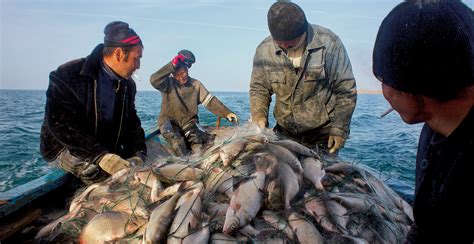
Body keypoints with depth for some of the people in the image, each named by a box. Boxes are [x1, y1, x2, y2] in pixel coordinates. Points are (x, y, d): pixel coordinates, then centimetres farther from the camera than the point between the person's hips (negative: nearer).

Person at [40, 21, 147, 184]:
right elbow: (61, 125, -27)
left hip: (107, 150, 6)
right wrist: (101, 157, -37)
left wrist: (138, 154, -19)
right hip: (66, 148, -6)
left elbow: (132, 124, 1)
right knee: (96, 169, -32)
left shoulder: (128, 85, 2)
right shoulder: (69, 75, -19)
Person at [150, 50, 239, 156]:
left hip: (189, 122, 2)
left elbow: (210, 101, -3)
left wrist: (226, 113, -15)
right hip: (170, 122, -2)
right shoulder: (168, 84, -6)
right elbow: (154, 80, -27)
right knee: (176, 141, -33)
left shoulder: (196, 84, 1)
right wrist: (172, 65, -31)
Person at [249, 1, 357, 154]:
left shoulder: (328, 43, -15)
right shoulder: (264, 50, -8)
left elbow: (346, 90, -8)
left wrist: (340, 129, -9)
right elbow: (258, 89, 3)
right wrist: (259, 118, -13)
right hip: (285, 133, 3)